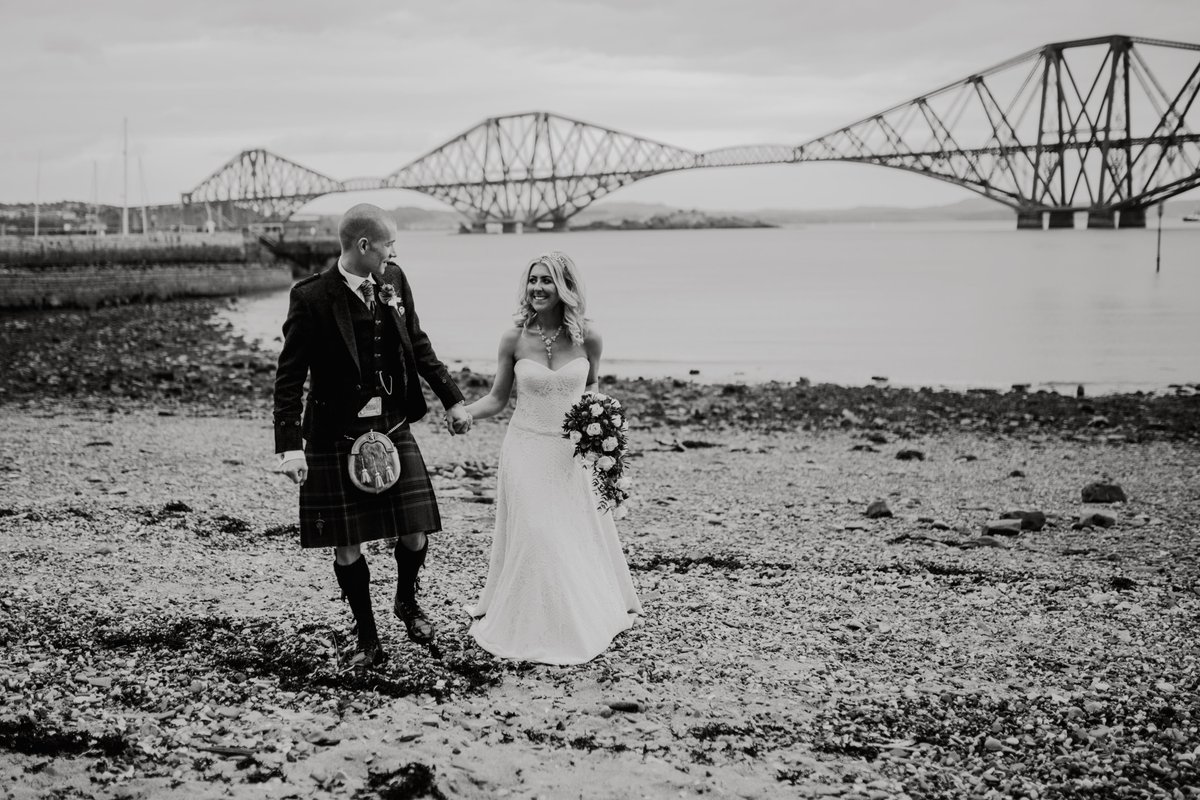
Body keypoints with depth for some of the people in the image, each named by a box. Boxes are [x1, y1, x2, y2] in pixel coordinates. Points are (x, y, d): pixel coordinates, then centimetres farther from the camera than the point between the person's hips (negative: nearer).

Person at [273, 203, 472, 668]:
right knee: (347, 546, 4)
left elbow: (418, 346, 15)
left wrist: (452, 399, 14)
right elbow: (289, 377, -14)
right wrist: (289, 446, -20)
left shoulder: (393, 282, 1)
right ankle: (367, 641, 22)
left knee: (416, 533, 1)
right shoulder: (312, 298, -15)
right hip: (337, 436, -4)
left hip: (393, 427, 4)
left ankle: (407, 601, 33)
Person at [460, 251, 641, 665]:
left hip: (573, 453, 1)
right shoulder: (514, 339, -7)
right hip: (527, 449, 0)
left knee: (579, 537, 9)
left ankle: (585, 619, 28)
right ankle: (533, 626, 17)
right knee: (533, 539, 0)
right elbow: (497, 398, 1)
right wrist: (463, 413, -16)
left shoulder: (587, 337, -6)